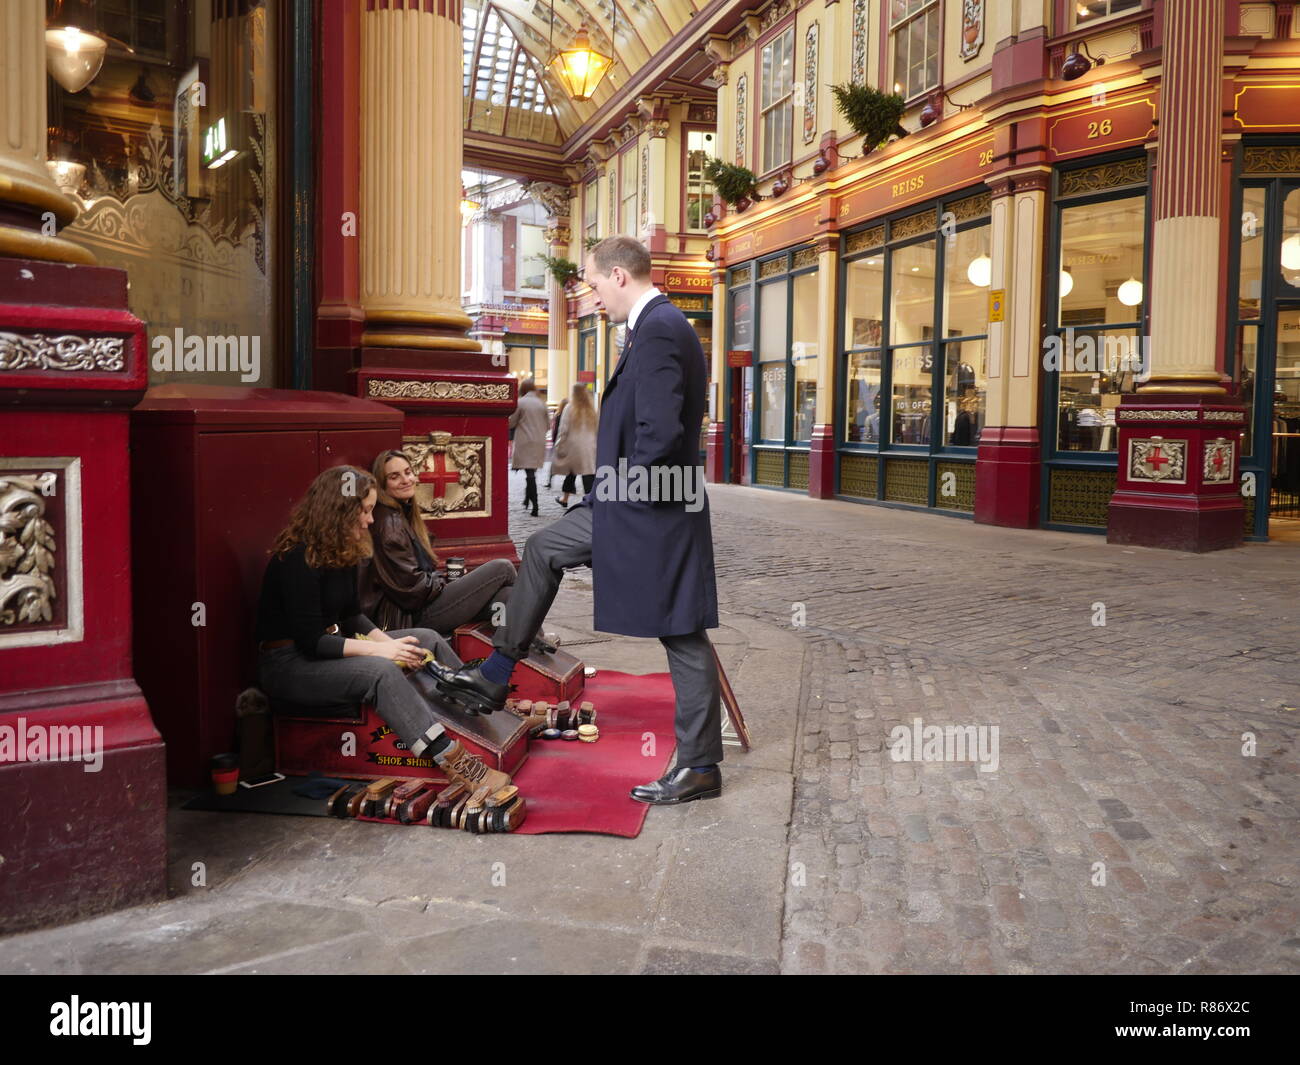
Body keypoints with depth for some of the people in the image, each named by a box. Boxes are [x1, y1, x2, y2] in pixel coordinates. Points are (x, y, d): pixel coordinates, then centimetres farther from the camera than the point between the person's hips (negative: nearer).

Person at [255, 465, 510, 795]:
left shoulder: (341, 551, 5)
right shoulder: (298, 559, -23)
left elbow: (352, 616, 11)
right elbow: (309, 640, -24)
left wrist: (388, 641, -8)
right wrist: (380, 649, -25)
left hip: (327, 647, 9)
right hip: (287, 663, -9)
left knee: (428, 639, 0)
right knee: (380, 671, -35)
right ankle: (453, 762, -38)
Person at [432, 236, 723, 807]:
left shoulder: (658, 331, -19)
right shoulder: (660, 325, 14)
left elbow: (660, 432, -29)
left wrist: (630, 488, -12)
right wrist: (617, 491, 14)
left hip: (653, 513, -10)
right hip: (631, 502, 10)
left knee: (682, 635, 1)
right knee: (543, 550, 18)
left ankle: (700, 767, 16)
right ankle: (495, 676, 29)